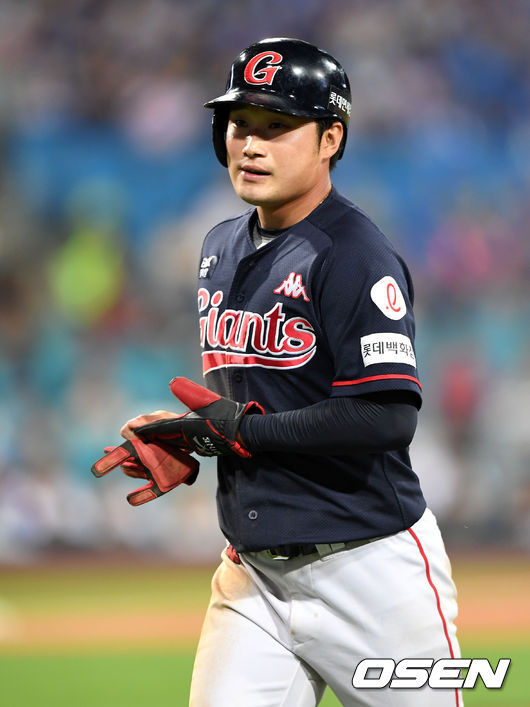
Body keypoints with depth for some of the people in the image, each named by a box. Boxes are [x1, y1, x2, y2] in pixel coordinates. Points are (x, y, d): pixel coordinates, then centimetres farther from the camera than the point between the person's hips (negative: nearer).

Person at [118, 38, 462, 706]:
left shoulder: (355, 256, -14)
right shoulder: (221, 249, 12)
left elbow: (387, 418, -23)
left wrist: (242, 430, -17)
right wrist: (186, 438, 4)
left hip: (368, 569, -7)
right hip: (252, 572, 7)